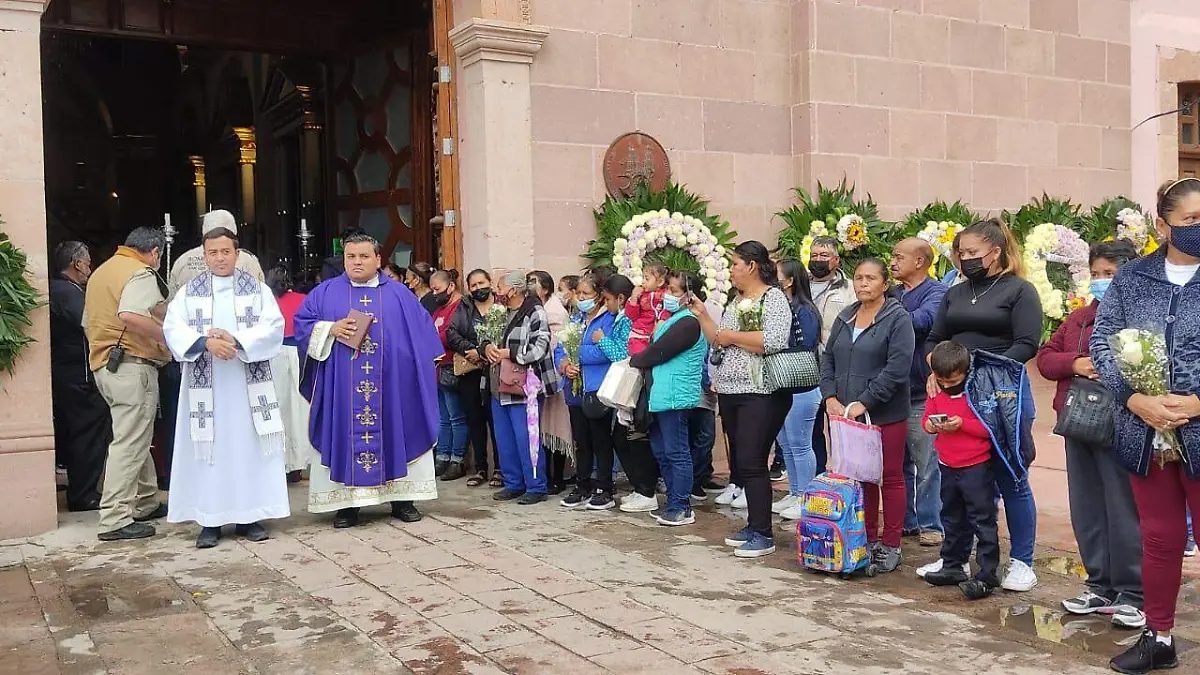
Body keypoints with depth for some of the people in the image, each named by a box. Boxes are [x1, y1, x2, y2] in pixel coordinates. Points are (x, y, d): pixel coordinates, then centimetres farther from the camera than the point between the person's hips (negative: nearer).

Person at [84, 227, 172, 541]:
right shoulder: (141, 273, -10)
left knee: (136, 438, 18)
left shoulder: (100, 271, 21)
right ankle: (115, 520, -8)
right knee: (130, 442, -8)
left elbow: (88, 322, 28)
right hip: (132, 365, -10)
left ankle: (146, 503, 25)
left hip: (102, 363, 10)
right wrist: (165, 335, -18)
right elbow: (130, 315, -28)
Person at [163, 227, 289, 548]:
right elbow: (173, 329, -4)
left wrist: (237, 341, -20)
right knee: (209, 448, 1)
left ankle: (250, 515, 9)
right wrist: (206, 343, -22)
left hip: (248, 384, 0)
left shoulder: (258, 289, 7)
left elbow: (273, 327, -6)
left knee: (249, 446, 2)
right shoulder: (188, 292, 9)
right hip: (205, 384, 0)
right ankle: (210, 520, 7)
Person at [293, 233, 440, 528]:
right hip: (341, 388, 0)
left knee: (394, 435, 3)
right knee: (344, 436, 0)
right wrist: (331, 329, -12)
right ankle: (346, 502, 6)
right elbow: (302, 324, 5)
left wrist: (422, 368, 1)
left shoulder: (399, 294, 9)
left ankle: (401, 498, 12)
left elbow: (423, 330, 9)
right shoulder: (326, 292, 8)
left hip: (391, 386, 1)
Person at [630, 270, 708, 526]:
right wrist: (639, 360, 4)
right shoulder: (675, 318, 18)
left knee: (676, 452, -4)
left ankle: (681, 508, 3)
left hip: (676, 396, -11)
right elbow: (656, 346, 20)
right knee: (662, 451, 15)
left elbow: (658, 351, -15)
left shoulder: (688, 322, -15)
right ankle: (674, 503, 24)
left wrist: (634, 361, 0)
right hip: (662, 395, 11)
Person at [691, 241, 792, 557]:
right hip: (730, 392, 9)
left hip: (760, 394, -9)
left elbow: (774, 341, -24)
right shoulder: (736, 300, 16)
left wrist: (732, 335, -14)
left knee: (751, 463, -10)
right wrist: (702, 315, 9)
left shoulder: (773, 297, -9)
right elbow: (719, 343, 19)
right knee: (740, 462, 12)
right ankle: (754, 525, 22)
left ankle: (763, 536, -3)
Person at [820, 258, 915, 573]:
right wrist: (830, 397, -2)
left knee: (891, 478, 4)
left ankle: (890, 546, 12)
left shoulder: (898, 319, -6)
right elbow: (828, 360, 14)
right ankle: (867, 540, 22)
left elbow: (897, 368, -16)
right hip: (846, 414, 6)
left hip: (886, 415, -6)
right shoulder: (844, 319, 14)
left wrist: (863, 403, -18)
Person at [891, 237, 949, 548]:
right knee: (898, 461, 14)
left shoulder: (936, 292, -8)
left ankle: (930, 524, 12)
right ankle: (905, 520, 25)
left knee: (927, 463, 1)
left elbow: (922, 320, -26)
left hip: (922, 393, -7)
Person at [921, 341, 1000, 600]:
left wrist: (962, 424, -25)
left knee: (983, 521, -3)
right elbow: (927, 418, 12)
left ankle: (987, 576, 2)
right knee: (953, 520, 18)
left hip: (976, 467, -7)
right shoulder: (937, 392, 4)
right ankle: (953, 567, 31)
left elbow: (990, 428, -16)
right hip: (948, 467, 7)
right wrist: (930, 424, -10)